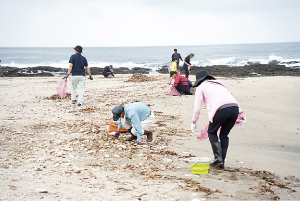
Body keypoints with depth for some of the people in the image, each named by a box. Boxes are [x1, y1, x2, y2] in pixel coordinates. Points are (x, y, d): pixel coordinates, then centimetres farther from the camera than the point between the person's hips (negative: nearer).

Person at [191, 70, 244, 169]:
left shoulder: (201, 87, 17)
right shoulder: (219, 83, 34)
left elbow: (197, 107, 12)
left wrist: (194, 122, 22)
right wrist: (240, 113, 24)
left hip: (220, 110, -5)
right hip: (234, 108, 5)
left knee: (212, 132, 18)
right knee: (224, 135, 20)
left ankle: (218, 157, 4)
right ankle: (221, 162, 19)